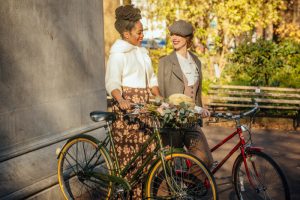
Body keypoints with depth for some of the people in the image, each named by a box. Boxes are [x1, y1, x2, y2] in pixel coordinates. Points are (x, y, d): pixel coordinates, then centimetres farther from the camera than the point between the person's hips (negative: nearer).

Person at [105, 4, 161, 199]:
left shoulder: (142, 51, 16)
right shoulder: (118, 54, -8)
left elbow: (151, 78, 20)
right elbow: (112, 82, -18)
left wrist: (158, 97, 5)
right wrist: (120, 99, -36)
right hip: (127, 106, -7)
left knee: (147, 149, 4)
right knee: (128, 153, -5)